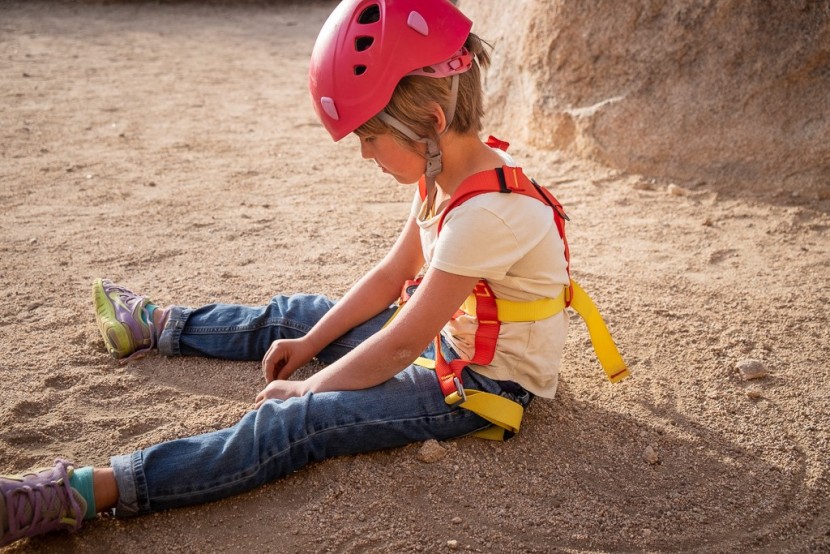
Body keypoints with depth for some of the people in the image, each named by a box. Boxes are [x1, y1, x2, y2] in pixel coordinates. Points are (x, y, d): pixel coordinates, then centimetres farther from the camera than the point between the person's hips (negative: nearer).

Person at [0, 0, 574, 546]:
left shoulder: (484, 214, -32)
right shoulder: (447, 174, -2)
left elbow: (399, 346, -27)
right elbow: (390, 275, 6)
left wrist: (306, 387, -14)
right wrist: (308, 344, 4)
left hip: (485, 381, -9)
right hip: (448, 335, 9)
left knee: (300, 422, -24)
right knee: (292, 315, 15)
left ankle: (83, 492, -29)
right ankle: (159, 326, 37)